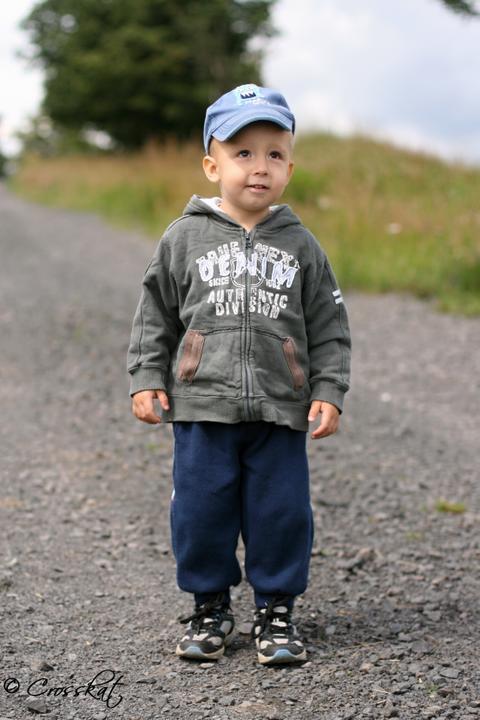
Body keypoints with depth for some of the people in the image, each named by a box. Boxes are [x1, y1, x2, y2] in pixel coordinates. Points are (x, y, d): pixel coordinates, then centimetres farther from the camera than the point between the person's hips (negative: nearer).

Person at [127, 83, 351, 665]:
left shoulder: (300, 246, 5)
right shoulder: (186, 237, 3)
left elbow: (328, 328, 7)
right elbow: (155, 314, 7)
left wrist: (329, 392, -1)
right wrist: (146, 378, 0)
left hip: (280, 410, 1)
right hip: (202, 407, 0)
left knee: (281, 511, 3)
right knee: (202, 509, 4)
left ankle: (275, 610, 19)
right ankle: (209, 607, 21)